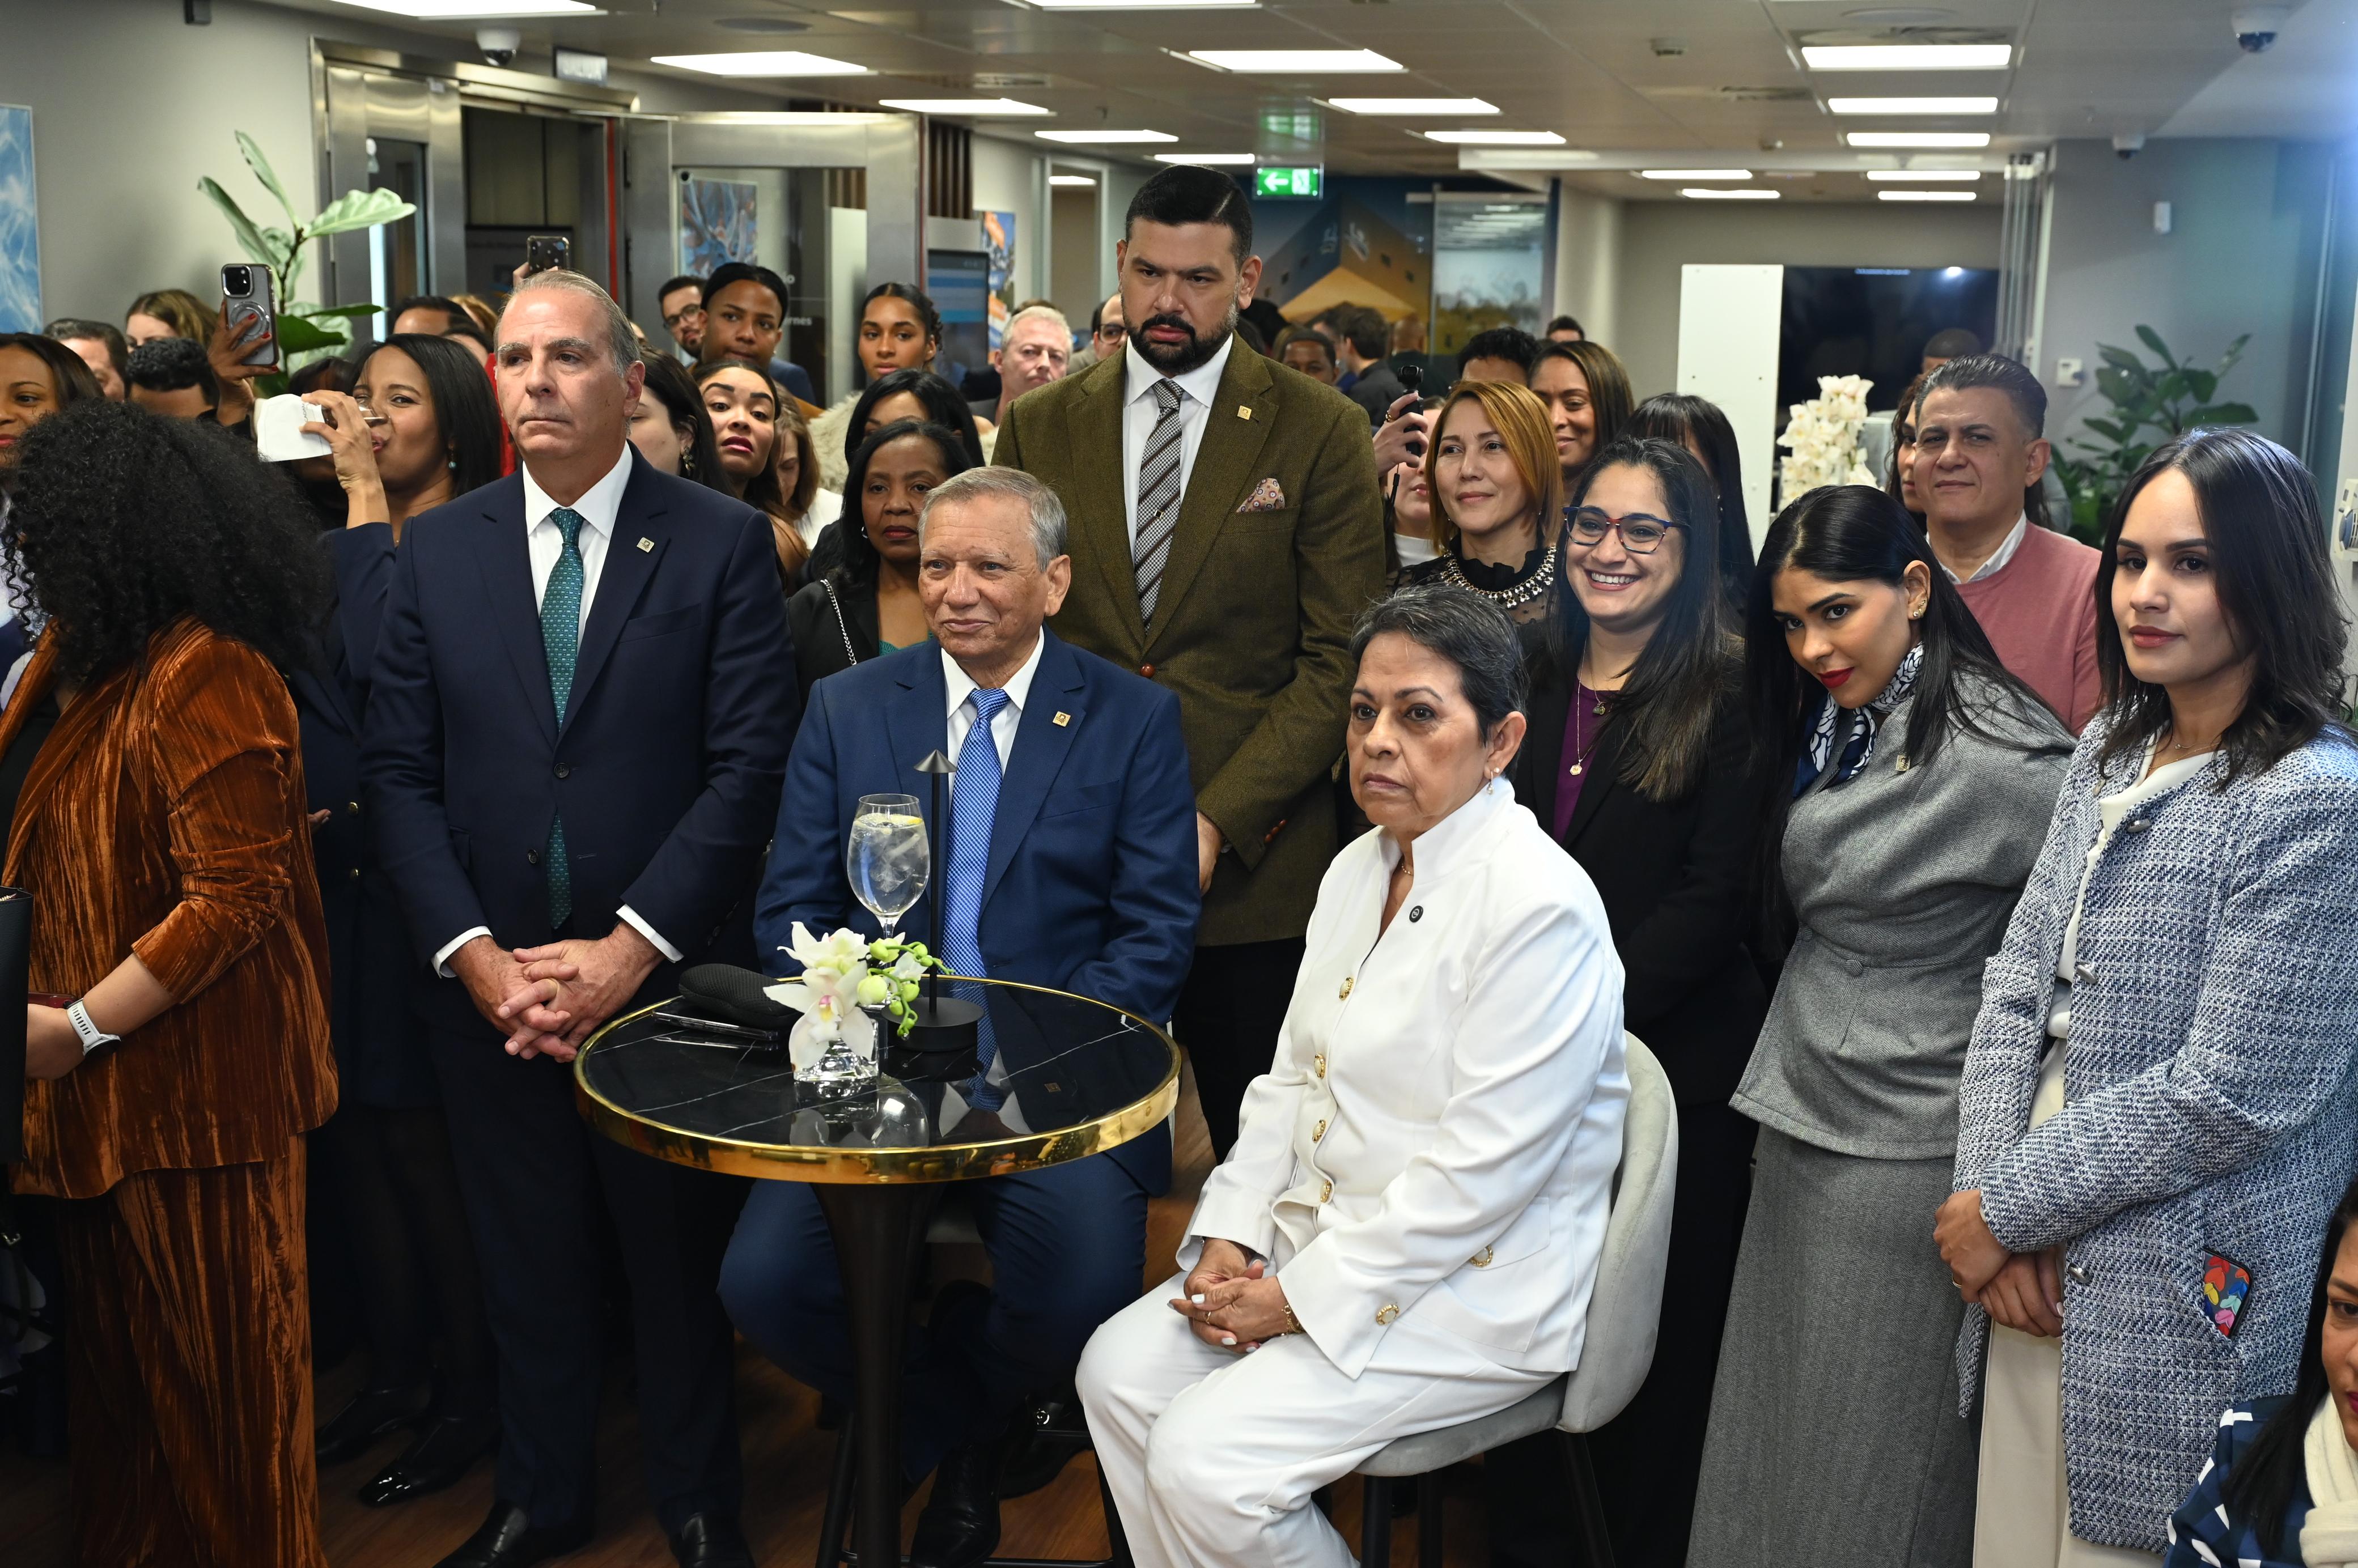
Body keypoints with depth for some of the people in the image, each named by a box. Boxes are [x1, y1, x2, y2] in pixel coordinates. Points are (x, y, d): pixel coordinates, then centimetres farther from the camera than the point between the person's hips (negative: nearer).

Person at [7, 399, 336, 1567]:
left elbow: (232, 897, -22)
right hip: (96, 1082, 9)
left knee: (211, 1365, 7)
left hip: (192, 1085, -9)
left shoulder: (204, 676, -19)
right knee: (113, 1346, 20)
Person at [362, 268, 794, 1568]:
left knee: (680, 1255, 11)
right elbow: (398, 771, 2)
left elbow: (750, 765, -10)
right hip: (486, 984, 3)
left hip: (664, 974, -2)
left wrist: (629, 946, -15)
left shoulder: (722, 544, -4)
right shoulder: (437, 550, 4)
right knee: (526, 1263, 15)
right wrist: (476, 955, -9)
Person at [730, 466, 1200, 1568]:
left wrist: (1029, 1080, -15)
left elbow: (1156, 936, -2)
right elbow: (791, 911, 7)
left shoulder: (1134, 719, 4)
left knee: (1081, 1302, -27)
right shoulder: (846, 708, 11)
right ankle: (957, 1433, 11)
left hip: (1057, 1084, -2)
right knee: (764, 1283, -21)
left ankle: (963, 1426, 12)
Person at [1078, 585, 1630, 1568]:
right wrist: (1229, 1237, -2)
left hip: (1470, 1292, -8)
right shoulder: (1360, 869, 8)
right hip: (1324, 1238, 9)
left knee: (1204, 1463, -18)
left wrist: (1299, 1299, -18)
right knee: (1119, 1372, -4)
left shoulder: (1542, 912, -21)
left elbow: (1479, 1173, -23)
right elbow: (1293, 1076, 12)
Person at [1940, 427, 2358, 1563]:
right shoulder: (2111, 751, 7)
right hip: (2042, 1269, 6)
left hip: (2186, 1304, -6)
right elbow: (2019, 981, 5)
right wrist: (1989, 1198, -7)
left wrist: (2004, 1209, -11)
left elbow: (2227, 1096, -19)